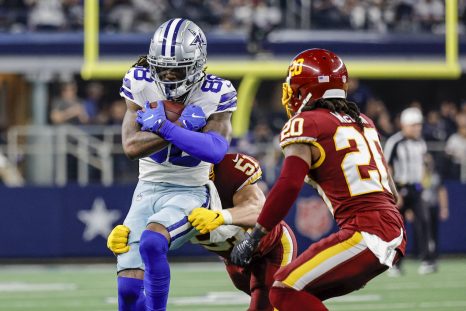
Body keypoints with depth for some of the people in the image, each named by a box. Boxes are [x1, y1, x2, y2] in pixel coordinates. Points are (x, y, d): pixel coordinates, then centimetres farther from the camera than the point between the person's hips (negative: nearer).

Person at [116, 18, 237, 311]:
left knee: (151, 242, -33)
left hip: (189, 192, -3)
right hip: (148, 189, 3)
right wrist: (184, 126, -23)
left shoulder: (215, 94, -12)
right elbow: (131, 146, -17)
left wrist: (163, 127, -29)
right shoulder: (141, 84, -6)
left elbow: (216, 150, -28)